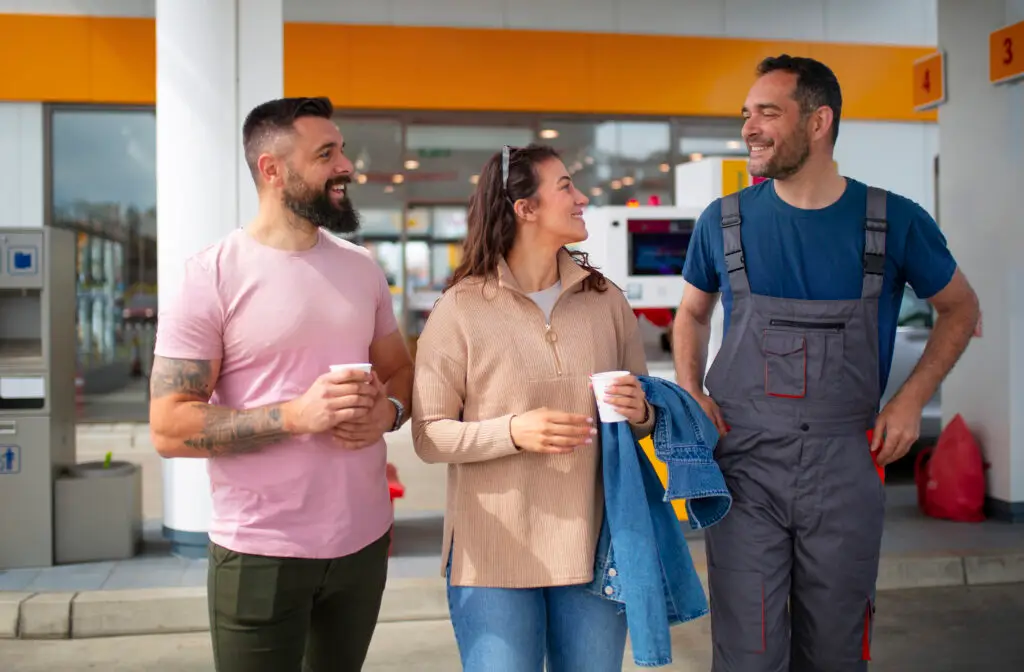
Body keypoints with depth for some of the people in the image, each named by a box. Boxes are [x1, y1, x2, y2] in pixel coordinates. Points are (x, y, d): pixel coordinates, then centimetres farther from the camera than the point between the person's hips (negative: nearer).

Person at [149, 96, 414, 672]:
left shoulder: (363, 268, 7)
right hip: (261, 553, -5)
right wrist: (295, 414, -23)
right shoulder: (212, 276, -10)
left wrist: (388, 409, -8)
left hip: (364, 539, 5)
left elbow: (400, 371, 15)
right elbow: (169, 428, -13)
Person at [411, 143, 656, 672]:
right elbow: (429, 437, -8)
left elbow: (642, 409, 13)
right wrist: (512, 432, -23)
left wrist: (640, 412, -10)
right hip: (495, 553, -3)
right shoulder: (460, 309, -9)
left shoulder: (605, 298, 3)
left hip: (594, 546, 4)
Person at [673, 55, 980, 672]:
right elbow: (693, 313, 17)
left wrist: (913, 397, -1)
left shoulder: (895, 222, -3)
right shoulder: (724, 222, 0)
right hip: (744, 465, 0)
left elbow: (960, 308, 12)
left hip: (845, 470, 0)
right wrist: (689, 392, 1)